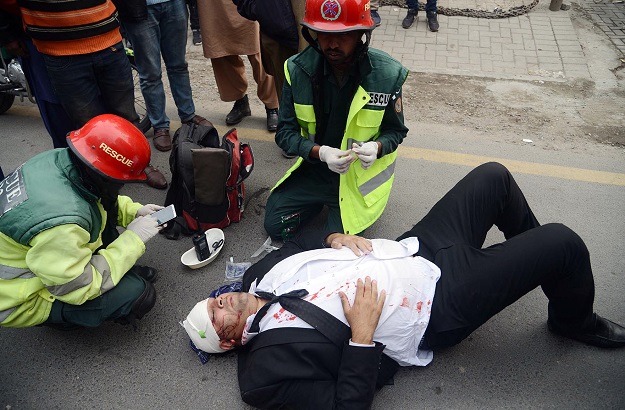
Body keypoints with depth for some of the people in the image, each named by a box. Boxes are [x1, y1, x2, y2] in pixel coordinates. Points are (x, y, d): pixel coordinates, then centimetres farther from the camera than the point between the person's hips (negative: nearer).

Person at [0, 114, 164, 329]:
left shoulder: (58, 158, -16)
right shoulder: (61, 221, -40)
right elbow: (79, 288, -26)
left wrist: (134, 211, -5)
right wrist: (133, 239, -21)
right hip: (20, 298, -8)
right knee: (139, 294, -17)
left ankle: (120, 270, 11)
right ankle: (62, 316, 5)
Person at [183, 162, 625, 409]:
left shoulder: (263, 272, 3)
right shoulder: (268, 368, -16)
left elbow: (305, 237, 16)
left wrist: (335, 237, -5)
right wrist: (362, 332, -25)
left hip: (416, 250, 7)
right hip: (438, 312, -7)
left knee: (493, 176, 11)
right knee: (565, 243, -10)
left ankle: (537, 259, 38)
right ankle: (575, 322, 25)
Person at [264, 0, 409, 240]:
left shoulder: (387, 75, -17)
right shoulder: (298, 69, -14)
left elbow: (395, 131, -4)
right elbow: (285, 132, -10)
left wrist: (377, 147, -28)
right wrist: (320, 152, -29)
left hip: (361, 173, -2)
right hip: (315, 165, 3)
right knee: (275, 224, 0)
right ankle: (325, 199, 24)